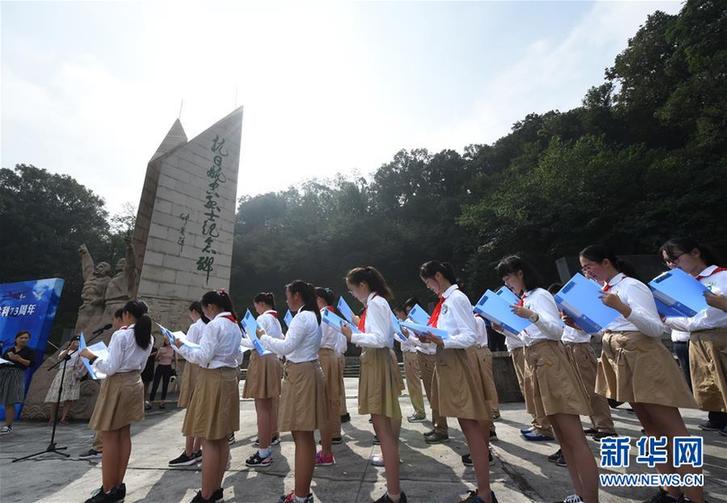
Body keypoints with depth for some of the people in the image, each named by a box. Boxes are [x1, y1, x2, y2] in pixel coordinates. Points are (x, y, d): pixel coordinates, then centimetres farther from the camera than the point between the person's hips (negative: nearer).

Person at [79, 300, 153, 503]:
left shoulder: (121, 335, -18)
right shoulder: (148, 338, 4)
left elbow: (110, 368, -16)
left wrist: (92, 356, -4)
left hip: (117, 385, -7)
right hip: (134, 384, 7)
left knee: (110, 437, 3)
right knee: (124, 435, 15)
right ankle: (118, 486, 25)